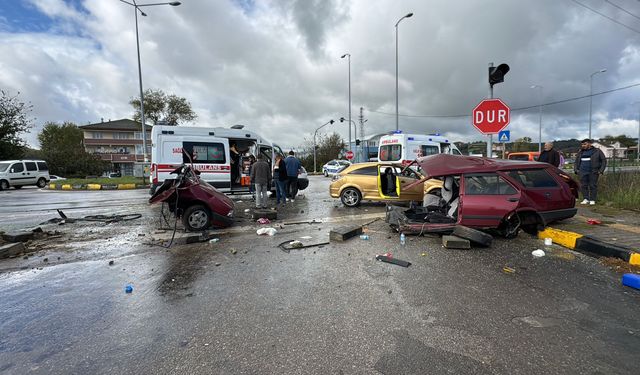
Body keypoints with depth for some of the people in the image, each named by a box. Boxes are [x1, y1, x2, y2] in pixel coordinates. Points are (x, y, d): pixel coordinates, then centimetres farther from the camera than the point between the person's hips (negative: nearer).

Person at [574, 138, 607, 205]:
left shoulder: (597, 151, 5)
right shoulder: (580, 152, 15)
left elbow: (604, 161, 5)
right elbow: (576, 162, 22)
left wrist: (601, 170, -4)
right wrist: (576, 170, 8)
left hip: (593, 172, -3)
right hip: (583, 172, 3)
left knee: (593, 186, -2)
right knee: (583, 185, 0)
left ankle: (592, 200, 4)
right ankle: (586, 199, 7)